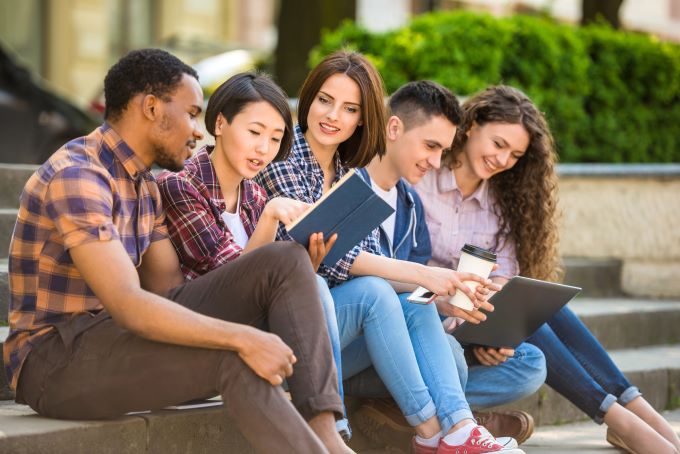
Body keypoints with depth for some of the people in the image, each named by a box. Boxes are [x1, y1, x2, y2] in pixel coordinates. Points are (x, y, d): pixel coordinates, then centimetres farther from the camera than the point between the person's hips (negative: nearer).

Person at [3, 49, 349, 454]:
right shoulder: (77, 175, -18)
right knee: (232, 358, -32)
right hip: (56, 360, -9)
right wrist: (243, 338, -30)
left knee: (286, 262, -5)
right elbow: (127, 305, -27)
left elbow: (170, 288, 9)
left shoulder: (145, 186, 14)